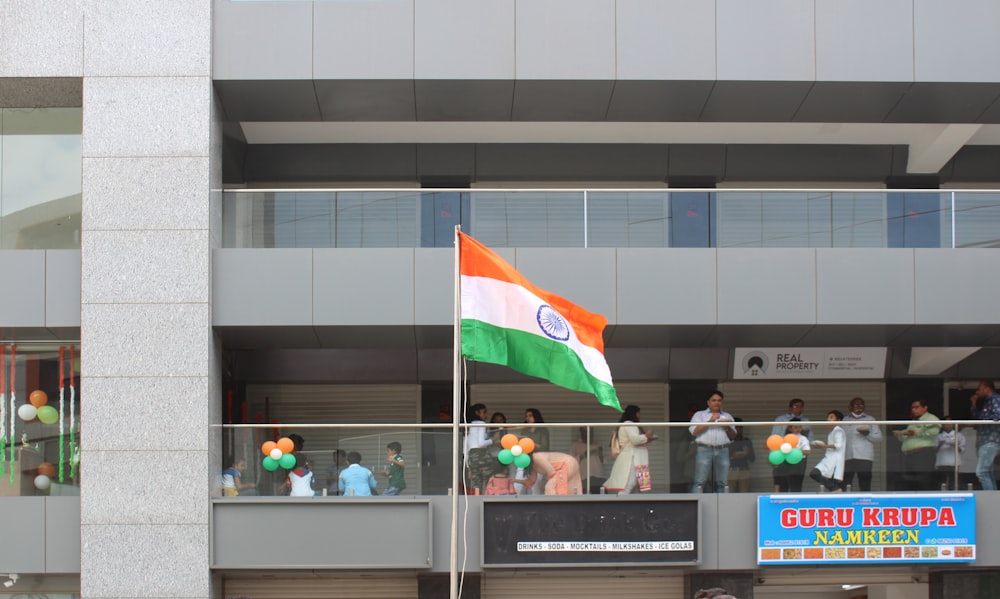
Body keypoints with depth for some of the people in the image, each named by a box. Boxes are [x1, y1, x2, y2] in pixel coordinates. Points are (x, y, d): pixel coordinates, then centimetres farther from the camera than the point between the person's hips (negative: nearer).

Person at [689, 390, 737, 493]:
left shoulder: (727, 416, 25)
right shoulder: (699, 415, 15)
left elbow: (733, 436, 20)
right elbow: (694, 431, -1)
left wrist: (727, 427, 0)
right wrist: (710, 421, -6)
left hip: (723, 451, 3)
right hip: (704, 450, -3)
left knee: (722, 483, -2)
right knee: (700, 482, -11)